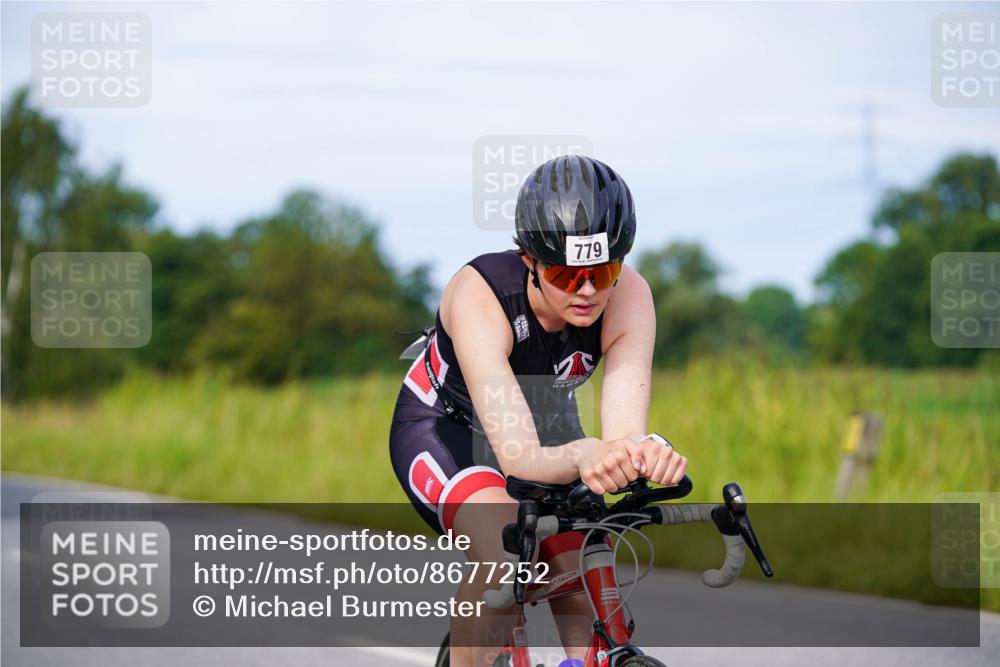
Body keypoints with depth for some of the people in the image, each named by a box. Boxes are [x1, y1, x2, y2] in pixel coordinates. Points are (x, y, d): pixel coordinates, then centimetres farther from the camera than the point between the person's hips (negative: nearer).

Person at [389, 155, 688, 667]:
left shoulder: (629, 296, -29)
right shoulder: (479, 295, -38)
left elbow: (624, 430, -40)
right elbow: (517, 457, -47)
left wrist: (647, 454, -65)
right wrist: (580, 456, -69)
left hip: (546, 424, 4)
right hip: (444, 427, -4)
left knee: (591, 621, -11)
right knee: (503, 545, -34)